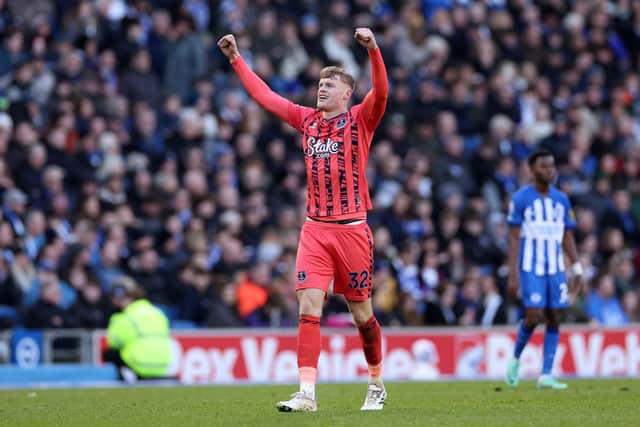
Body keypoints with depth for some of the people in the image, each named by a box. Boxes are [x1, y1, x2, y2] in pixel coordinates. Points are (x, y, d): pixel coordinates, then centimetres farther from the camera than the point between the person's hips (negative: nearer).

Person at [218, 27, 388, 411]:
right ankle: (307, 392, -14)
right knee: (309, 308, -10)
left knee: (362, 312, 5)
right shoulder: (307, 120, 12)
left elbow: (381, 93, -19)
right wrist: (237, 60, 20)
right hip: (315, 230, 3)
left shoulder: (360, 120, 0)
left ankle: (377, 385, 24)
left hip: (352, 229, -3)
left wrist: (373, 49, -32)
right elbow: (265, 95, 20)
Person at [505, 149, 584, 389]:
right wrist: (512, 275, -11)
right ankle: (515, 360, 12)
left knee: (554, 319, -1)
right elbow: (514, 238, -5)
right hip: (530, 269, -5)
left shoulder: (561, 200, 11)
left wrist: (577, 270, 7)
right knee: (534, 316, -14)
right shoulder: (521, 199, -3)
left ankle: (546, 376, 2)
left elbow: (568, 237, 15)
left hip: (556, 269, 5)